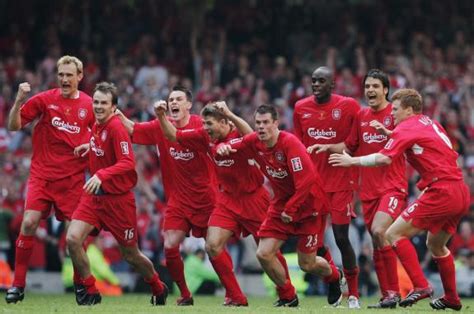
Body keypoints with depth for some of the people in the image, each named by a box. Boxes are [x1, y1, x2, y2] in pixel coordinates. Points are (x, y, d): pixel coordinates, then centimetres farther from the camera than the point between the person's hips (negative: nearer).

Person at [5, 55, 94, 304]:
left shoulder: (89, 105, 3)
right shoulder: (44, 100, -1)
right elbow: (14, 126, 0)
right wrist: (19, 100, -16)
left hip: (73, 178, 1)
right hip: (42, 174, -1)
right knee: (29, 223, -13)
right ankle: (18, 285, -5)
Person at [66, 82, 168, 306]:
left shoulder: (116, 127, -17)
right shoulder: (97, 127, 6)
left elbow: (127, 163, -26)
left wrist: (101, 175, -37)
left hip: (118, 198, -6)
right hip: (94, 195, 6)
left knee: (131, 255, 7)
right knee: (73, 239, -16)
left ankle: (158, 289, 35)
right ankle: (89, 292, -1)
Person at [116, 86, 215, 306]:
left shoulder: (201, 125, -10)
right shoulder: (161, 127, 1)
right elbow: (133, 130, 0)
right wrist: (120, 116, -18)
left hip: (206, 199, -3)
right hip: (178, 200, 3)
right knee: (170, 248, -7)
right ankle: (185, 295, 11)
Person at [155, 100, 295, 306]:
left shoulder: (239, 135, -19)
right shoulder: (206, 137, -2)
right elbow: (174, 136, 4)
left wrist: (230, 115, -47)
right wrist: (162, 116, -10)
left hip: (253, 198, -6)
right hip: (227, 200, 6)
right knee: (212, 246, -9)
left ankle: (288, 295, 23)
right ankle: (235, 297, 2)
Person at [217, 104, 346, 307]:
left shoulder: (289, 142, -24)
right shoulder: (254, 142, -6)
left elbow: (306, 180, -29)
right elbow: (229, 147, 3)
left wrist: (291, 209, -25)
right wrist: (222, 147, -22)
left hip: (308, 205, -6)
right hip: (281, 204, 6)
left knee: (306, 264, -1)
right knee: (264, 254, -7)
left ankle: (335, 277, 34)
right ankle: (289, 297, 15)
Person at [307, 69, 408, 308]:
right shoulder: (361, 116, 13)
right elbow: (349, 147, 24)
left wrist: (386, 131, -28)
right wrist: (327, 147, 9)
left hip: (393, 187, -6)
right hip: (368, 190, 6)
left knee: (379, 231, -23)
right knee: (377, 243, 5)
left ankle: (394, 292, -16)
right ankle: (387, 295, 10)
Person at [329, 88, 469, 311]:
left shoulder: (406, 128, -5)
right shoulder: (431, 124, 20)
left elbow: (384, 159, -17)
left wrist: (352, 161, -8)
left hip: (441, 192, -9)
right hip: (461, 192, 9)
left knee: (395, 234, -5)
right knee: (435, 245, 25)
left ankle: (420, 286, -14)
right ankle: (452, 298, 28)